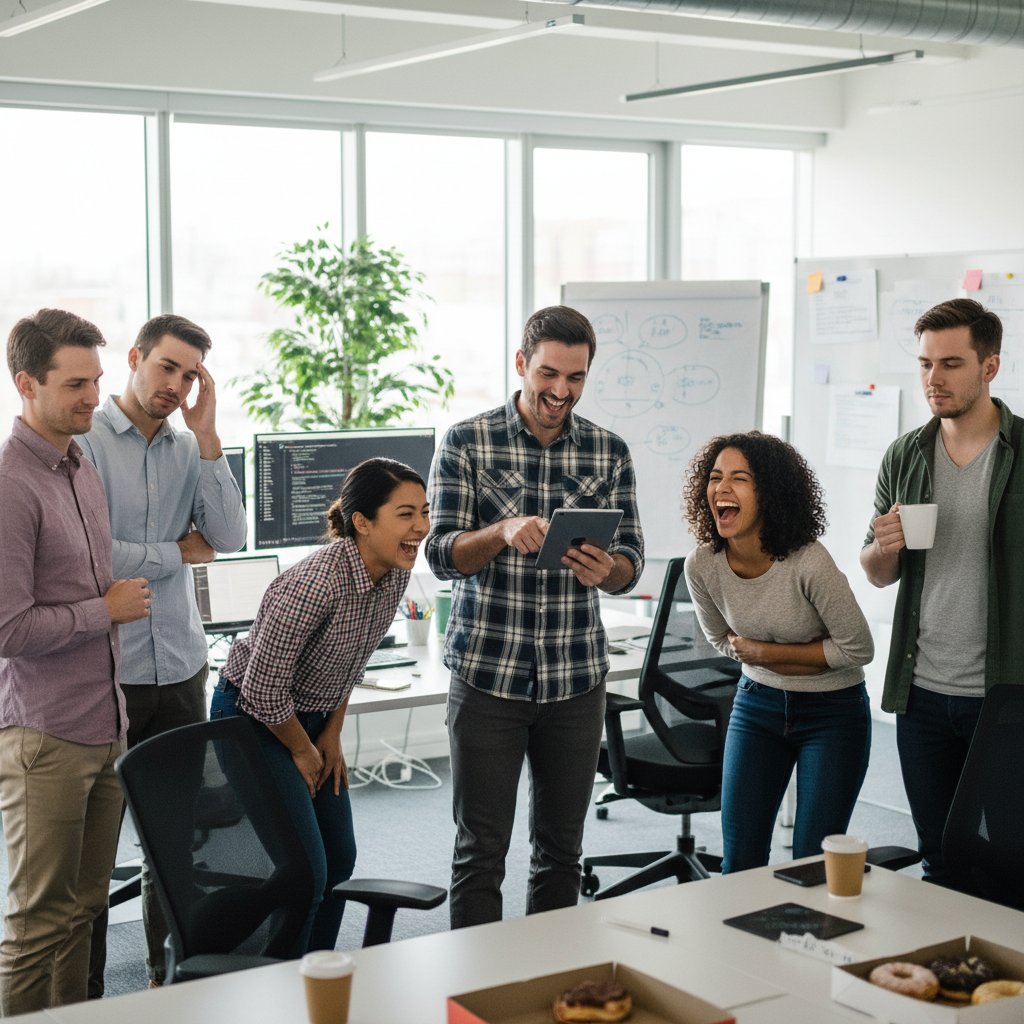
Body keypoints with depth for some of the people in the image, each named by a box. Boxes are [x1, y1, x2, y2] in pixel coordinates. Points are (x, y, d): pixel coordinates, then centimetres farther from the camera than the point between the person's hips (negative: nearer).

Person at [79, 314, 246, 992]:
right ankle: (85, 993, 17)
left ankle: (171, 974, 27)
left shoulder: (190, 449, 10)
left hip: (180, 667, 5)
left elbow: (229, 538, -2)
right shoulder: (83, 441, -8)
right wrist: (179, 554, -5)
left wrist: (207, 437, -6)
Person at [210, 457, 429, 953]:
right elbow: (263, 689, -26)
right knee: (305, 871, -11)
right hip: (253, 720, -8)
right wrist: (303, 751, -11)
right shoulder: (316, 582, -33)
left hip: (313, 718, 8)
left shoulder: (394, 574, -7)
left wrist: (332, 735, 7)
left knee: (340, 860, 11)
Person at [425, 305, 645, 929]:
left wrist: (606, 569, -19)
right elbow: (441, 554, -7)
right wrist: (503, 533, -27)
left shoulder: (609, 452, 5)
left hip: (577, 675, 3)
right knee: (481, 848, 2)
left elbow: (632, 563, 5)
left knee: (562, 847, 13)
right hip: (487, 672, -2)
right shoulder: (467, 443, -2)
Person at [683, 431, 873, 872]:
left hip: (833, 712, -4)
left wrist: (765, 652, -15)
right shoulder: (702, 566, -14)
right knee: (739, 860, 5)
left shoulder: (808, 563, -27)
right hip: (758, 704, 4)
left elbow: (858, 649, -15)